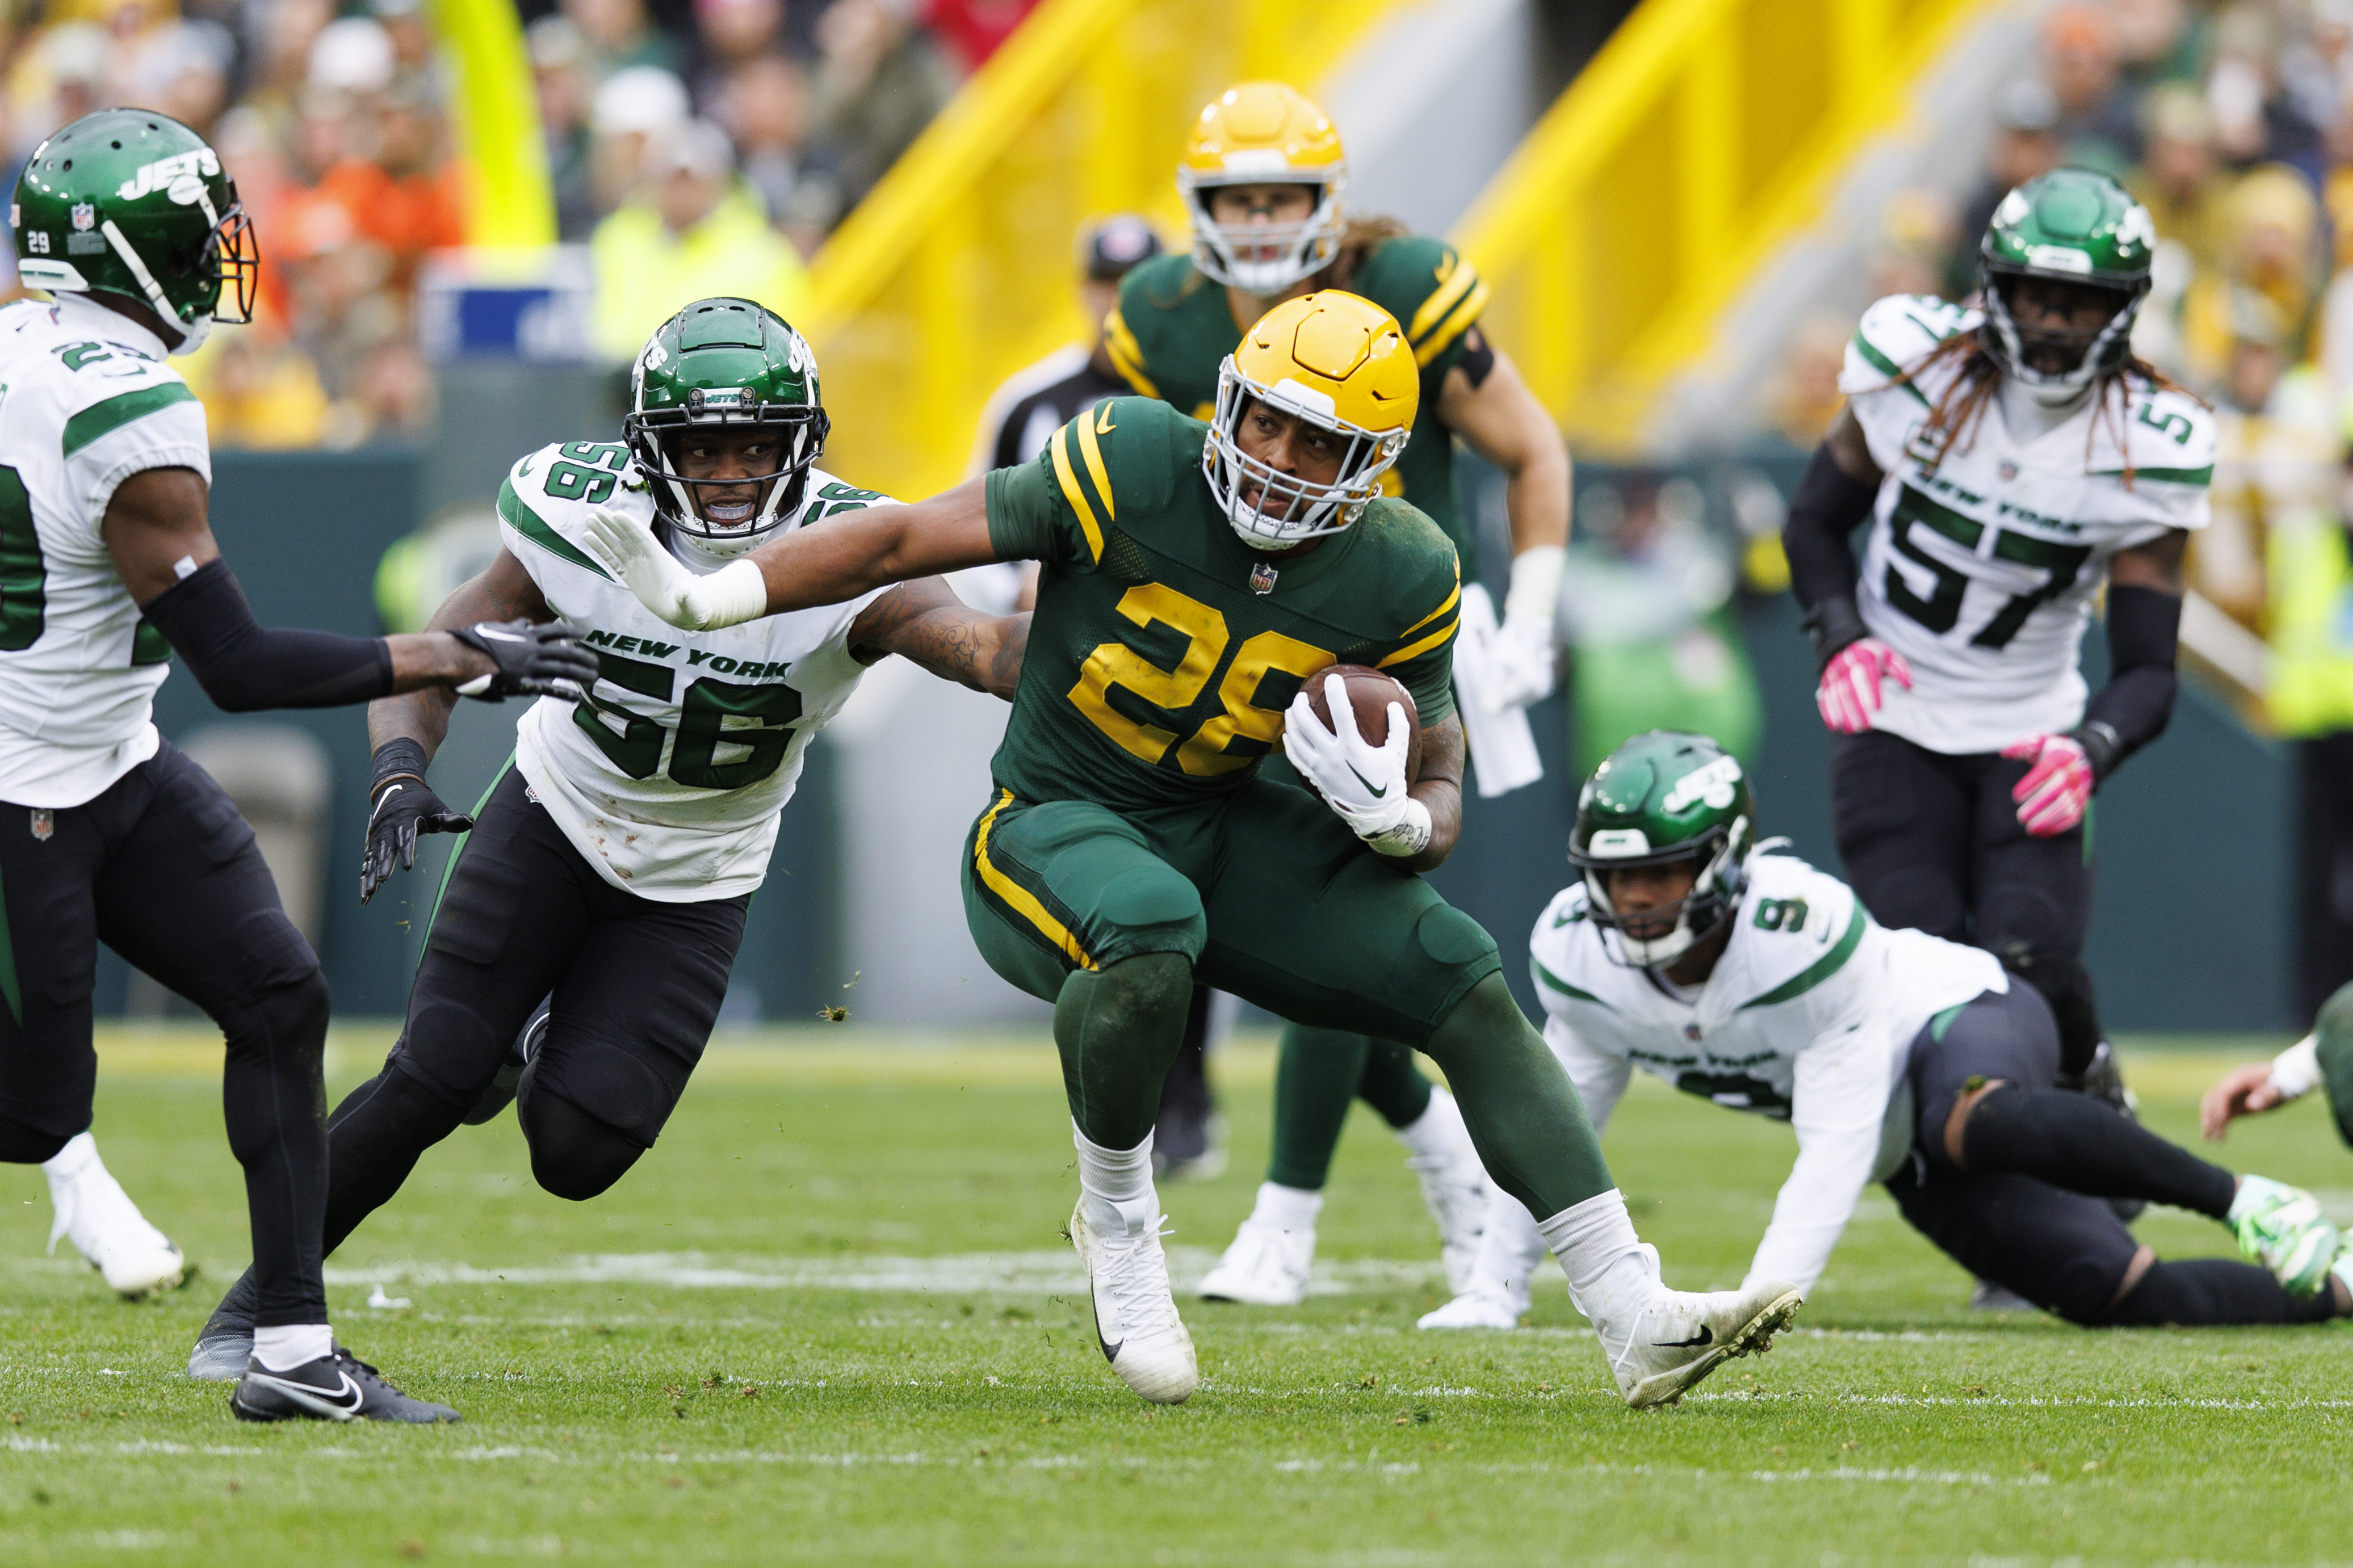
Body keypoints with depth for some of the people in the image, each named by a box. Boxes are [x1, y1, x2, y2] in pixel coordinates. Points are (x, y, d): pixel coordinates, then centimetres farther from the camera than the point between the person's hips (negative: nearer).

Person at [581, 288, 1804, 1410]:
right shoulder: (1138, 468, -20)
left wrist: (1402, 821, -23)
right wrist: (706, 599, -25)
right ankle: (1117, 1222, -10)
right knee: (1147, 928, -39)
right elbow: (910, 541, -15)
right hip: (1056, 822, -5)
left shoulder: (1401, 580, -8)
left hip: (1222, 831, 5)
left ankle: (1635, 1322, -9)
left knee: (1462, 980, -11)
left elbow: (1440, 788, 3)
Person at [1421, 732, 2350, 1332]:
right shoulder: (1577, 956, -14)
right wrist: (1495, 1295, -3)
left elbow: (1836, 1147, -30)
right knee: (2134, 1300, -7)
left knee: (1974, 1125, -44)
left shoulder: (1804, 929, -32)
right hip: (1912, 1154, 6)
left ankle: (2243, 1203, -32)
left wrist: (1762, 1305, -35)